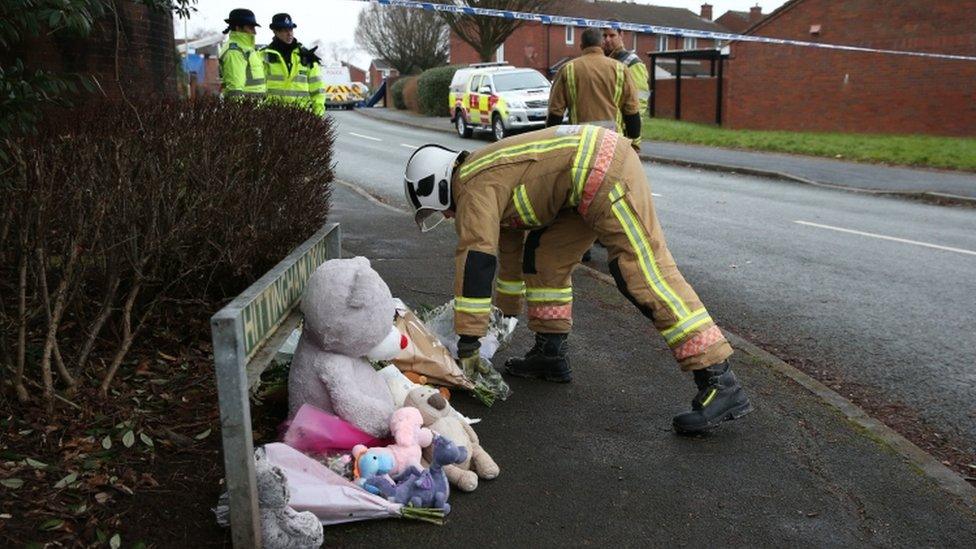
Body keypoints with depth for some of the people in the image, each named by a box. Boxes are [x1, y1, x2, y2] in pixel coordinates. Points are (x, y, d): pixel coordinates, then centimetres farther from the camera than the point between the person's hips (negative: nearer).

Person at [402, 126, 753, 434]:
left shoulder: (473, 186, -7)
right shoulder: (489, 177, 23)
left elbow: (476, 260, -15)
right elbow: (508, 246, 34)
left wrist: (468, 341, -11)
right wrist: (507, 309, 44)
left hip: (605, 173, -11)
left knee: (646, 275, -15)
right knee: (544, 255, 16)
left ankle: (721, 384, -16)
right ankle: (551, 354, 23)